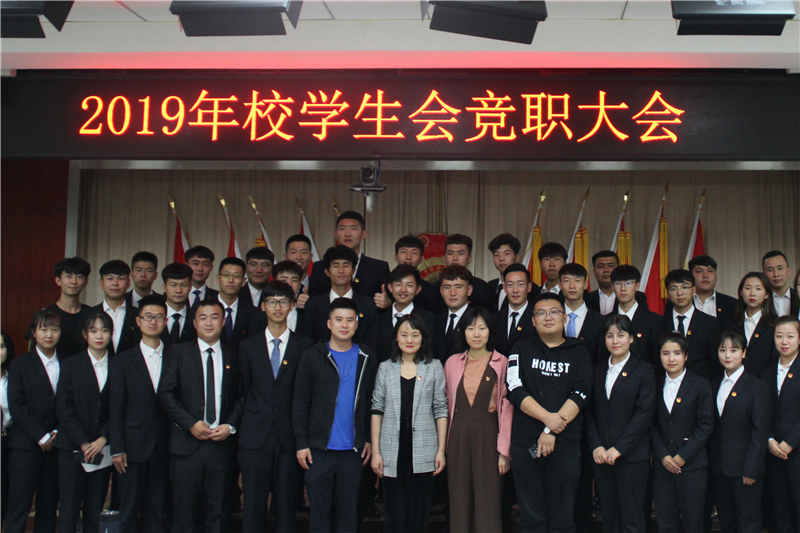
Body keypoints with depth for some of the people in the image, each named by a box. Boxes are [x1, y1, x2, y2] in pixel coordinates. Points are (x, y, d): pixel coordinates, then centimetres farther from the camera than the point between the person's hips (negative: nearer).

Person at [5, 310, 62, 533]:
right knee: (18, 508, -4)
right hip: (26, 446, -3)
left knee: (48, 508, 4)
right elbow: (16, 406, -4)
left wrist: (59, 434, -5)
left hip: (55, 445, 3)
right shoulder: (21, 364, 4)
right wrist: (41, 437, -9)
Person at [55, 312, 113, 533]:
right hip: (72, 448, -1)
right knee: (69, 508, -2)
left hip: (102, 449, 1)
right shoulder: (71, 365, 6)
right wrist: (83, 443, -8)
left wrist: (103, 439, -9)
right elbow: (63, 408, -1)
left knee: (95, 510, 2)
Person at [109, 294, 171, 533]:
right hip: (134, 446, -1)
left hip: (163, 447, 1)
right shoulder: (122, 361, 4)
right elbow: (115, 410, 1)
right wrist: (117, 449, -5)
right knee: (128, 511, 4)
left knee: (157, 511, 7)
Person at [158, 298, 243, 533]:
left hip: (222, 443, 2)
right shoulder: (179, 352, 5)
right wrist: (191, 424, -9)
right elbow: (166, 394, -1)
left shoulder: (232, 357, 11)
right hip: (187, 442, -1)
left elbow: (241, 397, 12)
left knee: (217, 509, 5)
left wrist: (230, 426, -4)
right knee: (184, 507, 1)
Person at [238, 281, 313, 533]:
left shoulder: (304, 346, 4)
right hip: (255, 436, 1)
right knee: (253, 505, 3)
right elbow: (245, 389, 12)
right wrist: (254, 415, 7)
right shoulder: (248, 345, 10)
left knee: (287, 505, 5)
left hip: (289, 436, -1)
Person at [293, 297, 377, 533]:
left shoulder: (367, 358, 6)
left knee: (348, 513, 9)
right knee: (319, 510, 6)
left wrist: (369, 439, 1)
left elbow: (371, 402, 7)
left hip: (353, 450, 2)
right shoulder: (313, 356, 0)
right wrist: (301, 444, -6)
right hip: (319, 448, -1)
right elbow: (300, 403, -1)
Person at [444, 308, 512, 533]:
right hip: (458, 437, 3)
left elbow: (507, 408, -2)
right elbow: (447, 405, 12)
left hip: (488, 436, -3)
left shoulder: (502, 364, 0)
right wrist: (445, 445, 6)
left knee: (488, 503, -2)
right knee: (459, 501, 6)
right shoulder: (452, 363, 9)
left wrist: (504, 450, -6)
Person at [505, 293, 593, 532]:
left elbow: (580, 394, -3)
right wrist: (547, 417, -15)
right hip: (525, 443, 0)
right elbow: (515, 389, -3)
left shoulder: (579, 353, 9)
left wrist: (552, 431, -13)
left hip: (565, 444, 0)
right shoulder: (521, 350, 10)